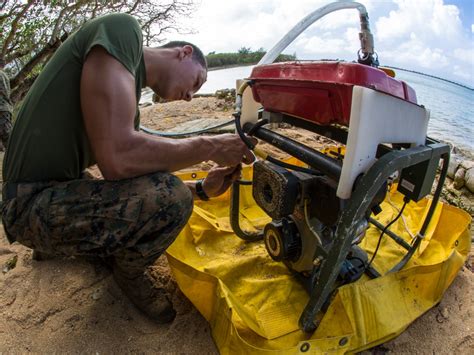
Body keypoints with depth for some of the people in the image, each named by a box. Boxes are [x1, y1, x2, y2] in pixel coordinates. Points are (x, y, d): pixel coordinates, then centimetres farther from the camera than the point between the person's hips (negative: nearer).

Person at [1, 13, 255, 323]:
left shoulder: (129, 99, 13)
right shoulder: (123, 30, -15)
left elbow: (129, 167, 12)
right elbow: (116, 158, -29)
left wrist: (202, 190, 3)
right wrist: (210, 147, -18)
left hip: (62, 187, 10)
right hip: (33, 202, -10)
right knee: (171, 200, -25)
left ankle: (54, 245, 27)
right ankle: (129, 273, 7)